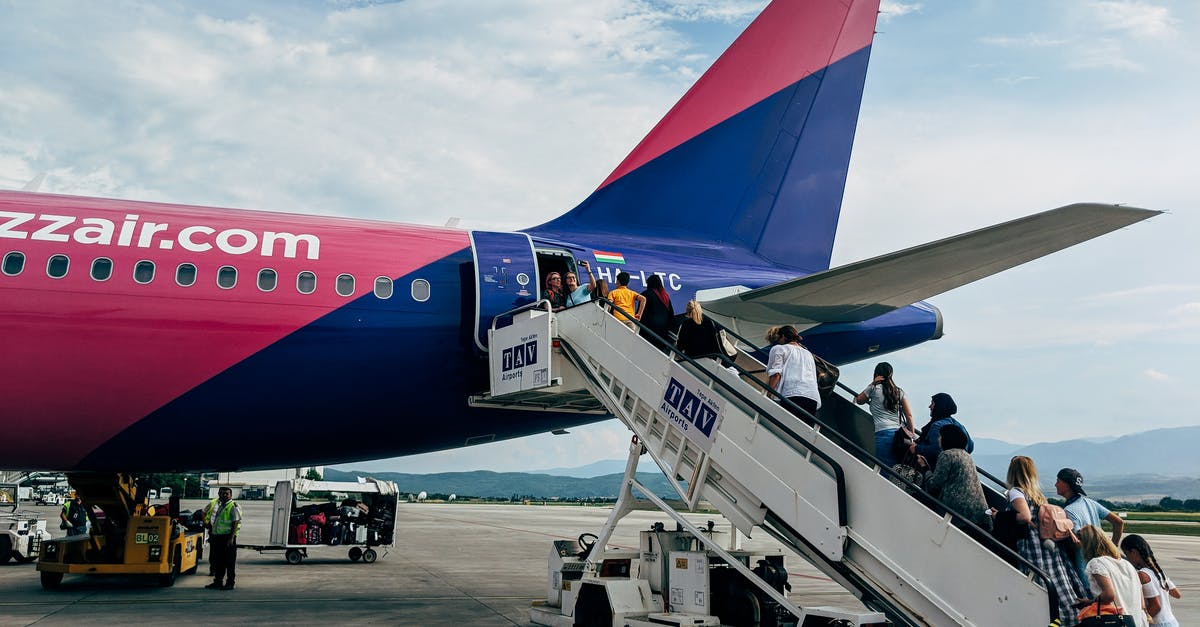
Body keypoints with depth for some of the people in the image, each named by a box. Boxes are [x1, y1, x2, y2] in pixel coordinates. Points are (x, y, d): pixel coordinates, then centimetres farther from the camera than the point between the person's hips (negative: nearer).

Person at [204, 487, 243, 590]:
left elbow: (235, 523, -15)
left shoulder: (233, 507, -8)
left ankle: (230, 583, 1)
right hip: (217, 537, 8)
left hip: (228, 537, -8)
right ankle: (218, 581, 22)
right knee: (217, 560, 13)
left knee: (229, 561, -4)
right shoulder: (218, 505, 17)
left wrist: (231, 538, -21)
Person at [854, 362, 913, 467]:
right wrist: (912, 435, 18)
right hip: (899, 434, 5)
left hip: (882, 434, -5)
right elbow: (909, 415, 13)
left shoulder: (873, 388, 6)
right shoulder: (899, 391, 17)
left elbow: (859, 400, 23)